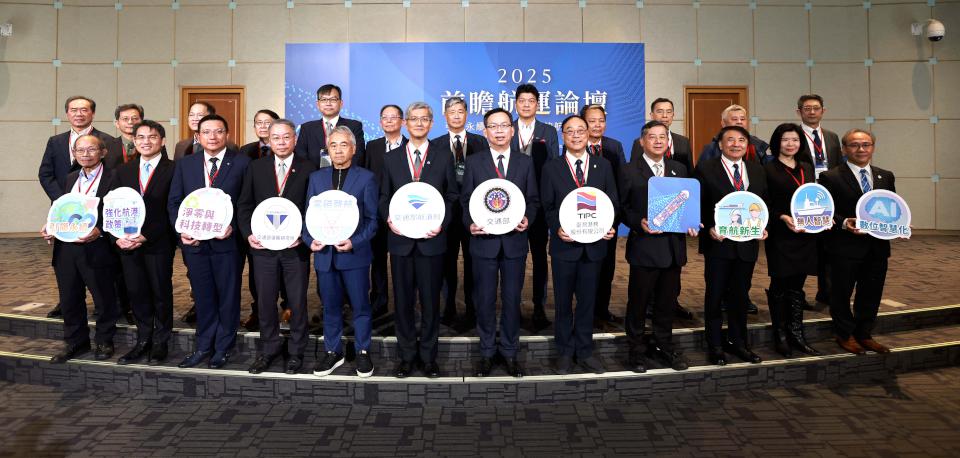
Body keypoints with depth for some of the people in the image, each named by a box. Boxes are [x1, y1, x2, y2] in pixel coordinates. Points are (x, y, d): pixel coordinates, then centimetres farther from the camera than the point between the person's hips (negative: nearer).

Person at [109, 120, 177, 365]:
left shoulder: (172, 170, -6)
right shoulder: (123, 171, 11)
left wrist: (146, 236, -15)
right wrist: (117, 236, -6)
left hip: (158, 243, -4)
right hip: (127, 242, 4)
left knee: (161, 292, 7)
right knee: (136, 292, 9)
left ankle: (160, 342, 20)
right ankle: (143, 340, 21)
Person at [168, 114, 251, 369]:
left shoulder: (242, 163, -2)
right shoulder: (185, 164, 9)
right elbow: (174, 202, 9)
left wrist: (234, 227, -16)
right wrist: (182, 230, -5)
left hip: (227, 241, -3)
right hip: (194, 242, 3)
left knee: (228, 297, 8)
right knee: (203, 297, 13)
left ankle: (223, 348, 21)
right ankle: (204, 346, 26)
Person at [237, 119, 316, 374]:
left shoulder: (308, 169, -2)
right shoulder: (256, 168, 6)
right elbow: (244, 205, 7)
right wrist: (248, 234, -6)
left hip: (296, 247, -2)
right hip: (263, 246, 2)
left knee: (297, 302, 8)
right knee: (265, 301, 10)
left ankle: (296, 352, 24)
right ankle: (268, 350, 27)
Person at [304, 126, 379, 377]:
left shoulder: (366, 178, 0)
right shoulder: (316, 178, 10)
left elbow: (372, 219, -3)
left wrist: (354, 242, -16)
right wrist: (310, 240, -7)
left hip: (355, 253, -3)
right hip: (324, 253, 3)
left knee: (360, 305, 7)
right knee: (330, 306, 12)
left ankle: (362, 352, 22)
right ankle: (332, 352, 26)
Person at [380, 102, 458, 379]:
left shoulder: (443, 158, 5)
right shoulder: (391, 159, 9)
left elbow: (452, 197, 5)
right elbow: (384, 197, 11)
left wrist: (441, 223, -10)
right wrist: (389, 219, -8)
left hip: (431, 239, -1)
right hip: (400, 239, 1)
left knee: (430, 301, 6)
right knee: (403, 301, 8)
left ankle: (428, 356, 19)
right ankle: (406, 356, 21)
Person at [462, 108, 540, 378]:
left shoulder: (525, 162, 5)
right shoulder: (473, 162, 3)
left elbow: (533, 200, 7)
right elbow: (465, 201, 4)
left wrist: (528, 219, -12)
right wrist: (470, 223, -13)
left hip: (515, 240, 1)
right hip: (484, 240, 0)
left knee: (512, 299, 9)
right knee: (485, 300, 8)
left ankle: (510, 352, 24)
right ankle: (487, 352, 23)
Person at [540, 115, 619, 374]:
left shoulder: (603, 165, 5)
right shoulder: (551, 168, 1)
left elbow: (613, 202, 5)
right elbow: (547, 206, 0)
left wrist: (610, 227, -12)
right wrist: (557, 229, -17)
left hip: (595, 244, 1)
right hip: (564, 244, -1)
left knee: (588, 300, 11)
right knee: (563, 301, 10)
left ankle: (584, 351, 25)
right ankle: (565, 352, 25)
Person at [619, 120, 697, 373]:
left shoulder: (679, 169, 12)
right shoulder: (630, 172, -2)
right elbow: (622, 208, -3)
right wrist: (639, 222, -19)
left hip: (673, 246, 5)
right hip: (644, 247, -4)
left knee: (667, 301, 14)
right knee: (638, 302, 4)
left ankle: (663, 346, 29)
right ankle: (637, 350, 18)